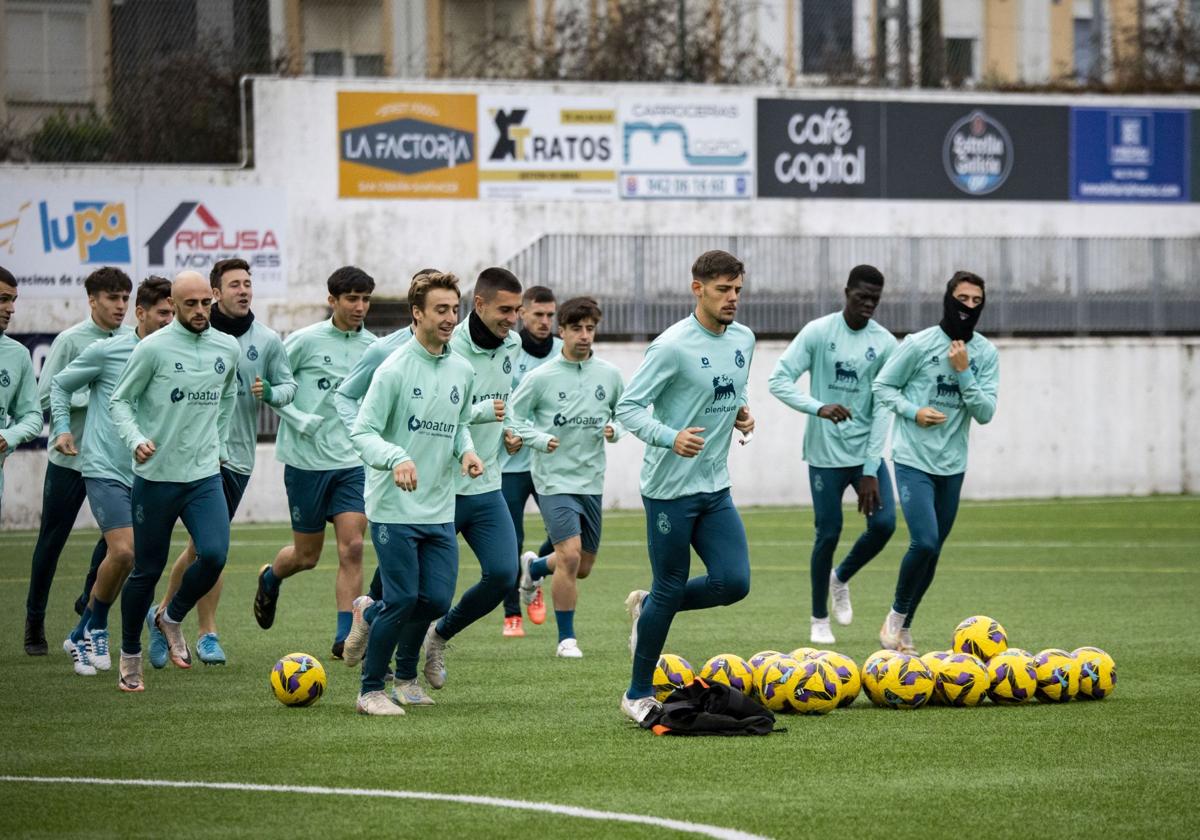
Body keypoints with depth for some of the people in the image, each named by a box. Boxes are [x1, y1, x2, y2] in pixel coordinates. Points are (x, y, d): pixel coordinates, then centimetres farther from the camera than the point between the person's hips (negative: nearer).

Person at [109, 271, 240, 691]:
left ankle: (172, 618, 12)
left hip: (204, 475, 3)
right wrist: (136, 440, -20)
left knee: (213, 555, -16)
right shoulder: (153, 348, -9)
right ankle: (130, 655, 22)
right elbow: (119, 400, -4)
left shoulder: (227, 349, 5)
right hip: (156, 476, -3)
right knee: (147, 570, 3)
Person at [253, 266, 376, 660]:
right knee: (307, 555, 7)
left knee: (352, 547, -10)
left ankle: (345, 638, -8)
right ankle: (270, 579, 41)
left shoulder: (372, 347, 4)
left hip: (352, 462, 3)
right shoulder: (306, 340, -9)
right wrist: (300, 420, -14)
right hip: (307, 461, -3)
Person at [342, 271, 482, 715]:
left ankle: (369, 614, 32)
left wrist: (466, 450, 0)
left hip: (440, 509, 6)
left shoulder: (462, 371, 8)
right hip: (394, 507, -6)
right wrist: (396, 458, -32)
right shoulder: (395, 369, -12)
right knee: (403, 600, -7)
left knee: (437, 600, 1)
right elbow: (362, 432, -14)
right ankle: (371, 690, 10)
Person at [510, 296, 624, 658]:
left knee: (583, 567, 13)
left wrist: (614, 429, -6)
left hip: (592, 481, 5)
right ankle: (566, 638, -5)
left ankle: (534, 567, 46)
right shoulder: (541, 377, -8)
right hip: (554, 479, -5)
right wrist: (540, 439, -15)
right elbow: (514, 415, 1)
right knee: (570, 555, -19)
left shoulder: (609, 375, 2)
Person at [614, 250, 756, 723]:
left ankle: (648, 607, 23)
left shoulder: (743, 340, 7)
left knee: (734, 583, -4)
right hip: (670, 487, -6)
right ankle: (638, 695, 15)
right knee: (670, 589, 0)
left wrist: (741, 414, 3)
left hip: (716, 487, 7)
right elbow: (628, 407, -15)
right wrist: (671, 438, -30)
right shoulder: (673, 346, -15)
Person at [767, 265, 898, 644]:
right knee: (828, 533, -3)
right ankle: (819, 619, 15)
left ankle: (841, 579, 20)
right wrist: (819, 407, -28)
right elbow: (779, 379, -10)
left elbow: (883, 410, -4)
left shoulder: (885, 344, -1)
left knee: (884, 523, -10)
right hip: (826, 453, -2)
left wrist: (870, 471, -11)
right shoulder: (818, 332, -6)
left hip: (866, 452, 2)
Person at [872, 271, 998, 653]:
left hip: (952, 464, 4)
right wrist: (913, 411, -14)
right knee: (925, 543, -18)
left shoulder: (986, 354, 2)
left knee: (932, 552, 9)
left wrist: (963, 372, -14)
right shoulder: (918, 344, -7)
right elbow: (882, 386, 1)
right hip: (913, 460, -4)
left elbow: (985, 413, -3)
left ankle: (904, 627, 25)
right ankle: (897, 614, 5)